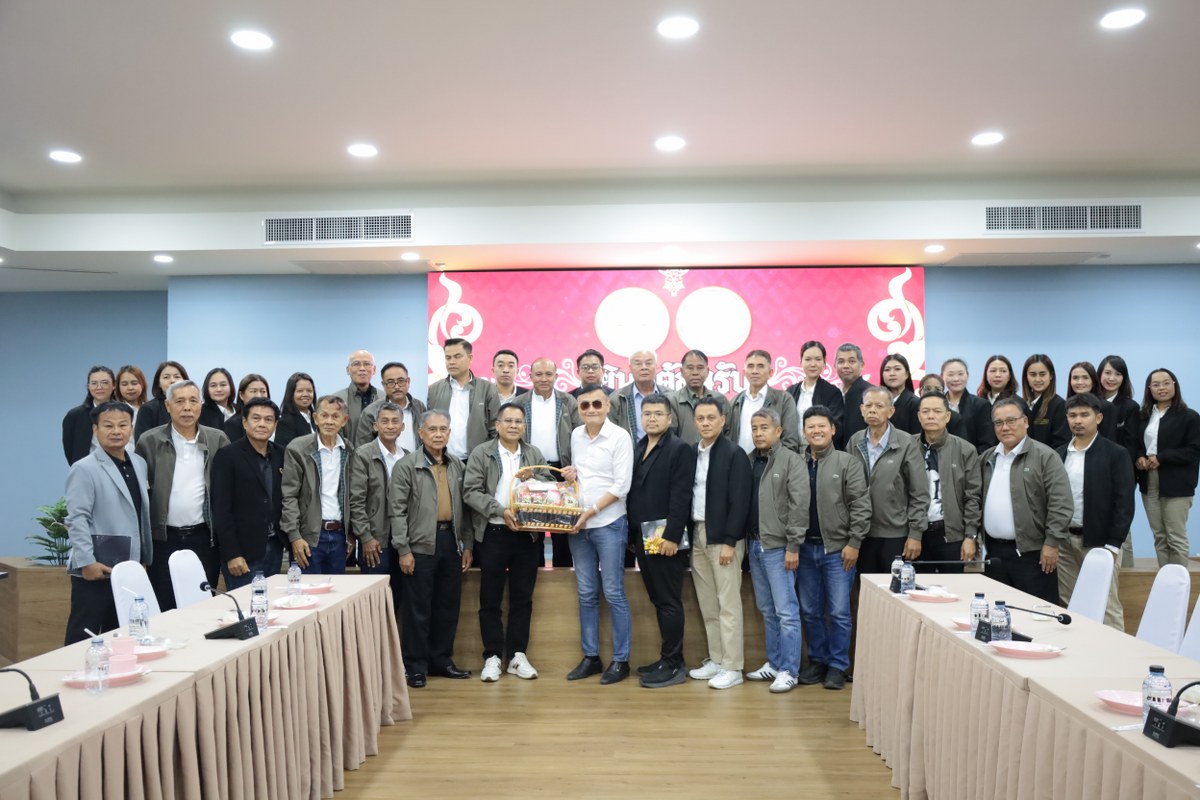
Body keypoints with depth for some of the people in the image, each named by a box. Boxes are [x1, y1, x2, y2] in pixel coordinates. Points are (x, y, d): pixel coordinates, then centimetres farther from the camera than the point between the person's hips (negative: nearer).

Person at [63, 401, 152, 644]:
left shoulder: (139, 464, 11)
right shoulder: (84, 469, -10)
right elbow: (77, 519, -14)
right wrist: (86, 561, -19)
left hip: (129, 565, 7)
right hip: (96, 567, -7)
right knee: (84, 635, 2)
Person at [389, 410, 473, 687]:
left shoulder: (456, 465, 11)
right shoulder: (406, 465, -4)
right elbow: (398, 510, -7)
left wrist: (468, 545, 10)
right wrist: (403, 550, -11)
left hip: (451, 541, 5)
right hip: (421, 544, -5)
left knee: (448, 605, 11)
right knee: (418, 608, 3)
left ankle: (442, 660, 25)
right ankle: (416, 666, 15)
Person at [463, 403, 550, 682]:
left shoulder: (534, 454, 9)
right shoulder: (481, 453, 0)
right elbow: (471, 492, -8)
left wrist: (533, 478, -13)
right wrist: (501, 510, -18)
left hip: (527, 534, 3)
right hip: (493, 534, -2)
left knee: (522, 598, 8)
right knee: (490, 599, 4)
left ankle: (517, 656, 18)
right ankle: (493, 657, 15)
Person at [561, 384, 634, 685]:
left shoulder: (619, 437, -8)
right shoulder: (576, 435, 9)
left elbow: (621, 486, -12)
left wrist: (591, 512, -15)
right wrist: (572, 475, 0)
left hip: (608, 525, -5)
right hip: (578, 525, 6)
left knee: (613, 593, 0)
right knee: (586, 594, 11)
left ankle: (621, 660, 11)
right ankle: (591, 657, 21)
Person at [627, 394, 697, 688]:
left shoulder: (680, 449, -8)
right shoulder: (638, 448, 15)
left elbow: (680, 497, -15)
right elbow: (633, 492, 15)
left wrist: (671, 536, -20)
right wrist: (633, 534, 11)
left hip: (666, 538, -8)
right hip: (642, 538, 8)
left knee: (669, 602, -1)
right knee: (658, 601, 13)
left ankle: (674, 665, 7)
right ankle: (667, 660, 22)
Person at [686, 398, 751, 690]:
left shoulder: (734, 454, -9)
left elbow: (740, 502, -13)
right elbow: (685, 494, 11)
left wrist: (729, 542, -17)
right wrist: (688, 533, 5)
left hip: (723, 538, -6)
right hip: (696, 535, 6)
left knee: (728, 604, -1)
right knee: (707, 605, 12)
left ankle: (732, 667, 7)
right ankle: (716, 660, 23)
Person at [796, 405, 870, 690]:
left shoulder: (848, 462, -2)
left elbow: (861, 506, -7)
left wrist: (854, 543, -11)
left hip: (837, 548, -3)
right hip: (805, 548, 3)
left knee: (838, 611, 1)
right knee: (810, 611, 11)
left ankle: (838, 666, 14)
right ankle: (817, 662, 24)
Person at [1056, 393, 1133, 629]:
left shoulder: (1116, 454, -5)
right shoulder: (1059, 454, 9)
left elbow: (1124, 502, -8)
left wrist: (1113, 544, -13)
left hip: (1099, 541, -4)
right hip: (1063, 540, 5)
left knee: (1106, 606, 1)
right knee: (1068, 606, 10)